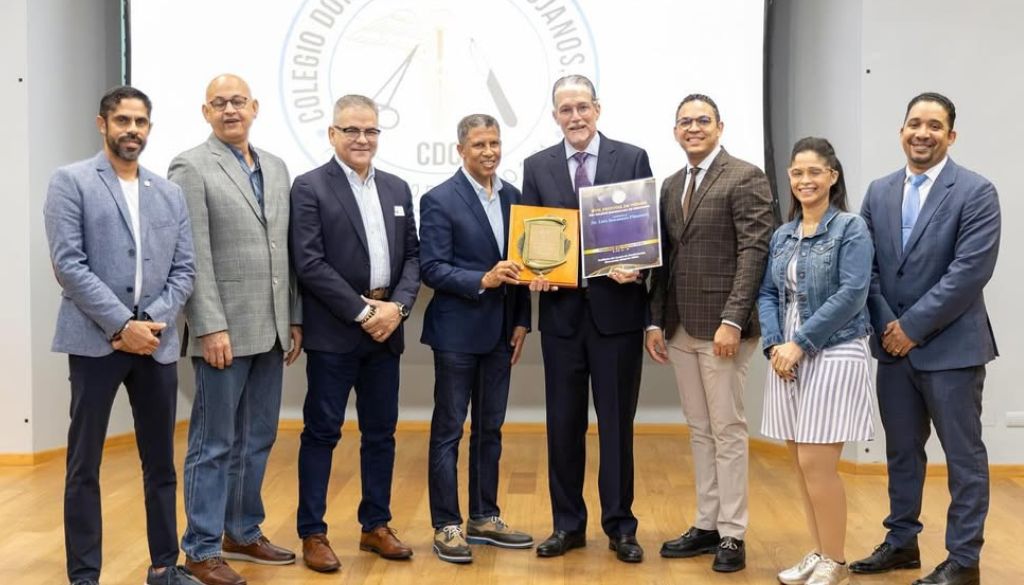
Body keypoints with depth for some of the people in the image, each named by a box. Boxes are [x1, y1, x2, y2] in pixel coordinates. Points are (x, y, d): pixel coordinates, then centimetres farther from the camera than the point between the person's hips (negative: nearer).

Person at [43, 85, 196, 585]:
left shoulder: (170, 194, 13)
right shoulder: (71, 182, 0)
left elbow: (184, 270, 8)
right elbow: (69, 265, -10)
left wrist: (153, 320, -8)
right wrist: (121, 325, -15)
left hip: (156, 342, 4)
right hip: (95, 340, -4)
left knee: (161, 462, 10)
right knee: (84, 465, 3)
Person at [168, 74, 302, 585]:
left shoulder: (276, 168, 14)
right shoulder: (190, 167, -6)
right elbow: (193, 257, -12)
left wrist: (293, 319, 11)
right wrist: (211, 327, -17)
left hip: (270, 331, 6)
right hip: (224, 330, -6)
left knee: (257, 440, 14)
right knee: (214, 444, 1)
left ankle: (243, 533, 28)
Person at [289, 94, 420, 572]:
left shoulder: (397, 189, 13)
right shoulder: (310, 187, -5)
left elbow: (412, 256, 11)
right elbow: (310, 263, -12)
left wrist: (397, 307, -7)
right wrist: (363, 311, -14)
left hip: (386, 328, 6)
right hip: (334, 331, -5)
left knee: (381, 431, 11)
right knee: (322, 431, 2)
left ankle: (376, 525, 23)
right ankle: (312, 533, 12)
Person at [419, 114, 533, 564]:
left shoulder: (512, 196, 9)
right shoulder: (439, 200, -8)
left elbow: (520, 263, 12)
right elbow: (431, 269, -13)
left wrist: (521, 321, 7)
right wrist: (482, 280, -25)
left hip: (500, 332, 6)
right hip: (457, 331, -6)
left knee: (490, 429, 14)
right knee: (448, 430, 2)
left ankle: (484, 518, 25)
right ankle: (446, 526, 11)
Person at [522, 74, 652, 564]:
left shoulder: (632, 159, 1)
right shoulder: (537, 166, 7)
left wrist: (636, 266, -17)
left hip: (617, 308, -2)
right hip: (561, 309, 2)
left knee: (617, 421, 6)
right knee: (563, 422, 9)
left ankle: (620, 525, 17)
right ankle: (567, 523, 21)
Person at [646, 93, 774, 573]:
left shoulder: (745, 177, -5)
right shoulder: (671, 185, 16)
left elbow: (755, 252, -13)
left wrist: (732, 320, -20)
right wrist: (656, 321, 8)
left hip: (721, 326, -7)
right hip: (680, 328, 7)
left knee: (727, 429, -1)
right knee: (699, 430, 12)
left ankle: (732, 534, 7)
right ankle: (706, 524, 20)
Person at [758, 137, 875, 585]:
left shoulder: (851, 228, -5)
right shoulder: (782, 236, 13)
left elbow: (852, 294, -14)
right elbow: (768, 294, 11)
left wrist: (800, 343, -17)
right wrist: (773, 345, -6)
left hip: (833, 356, -6)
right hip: (788, 357, 6)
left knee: (817, 463, -8)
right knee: (801, 465, 9)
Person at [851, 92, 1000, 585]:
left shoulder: (976, 192, -8)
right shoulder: (879, 192, 9)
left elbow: (970, 271, -16)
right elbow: (867, 266, 6)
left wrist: (913, 326, -16)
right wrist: (887, 325, -6)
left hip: (951, 346, -5)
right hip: (893, 344, 5)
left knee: (963, 456, 4)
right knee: (901, 451, 15)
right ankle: (901, 542, 29)